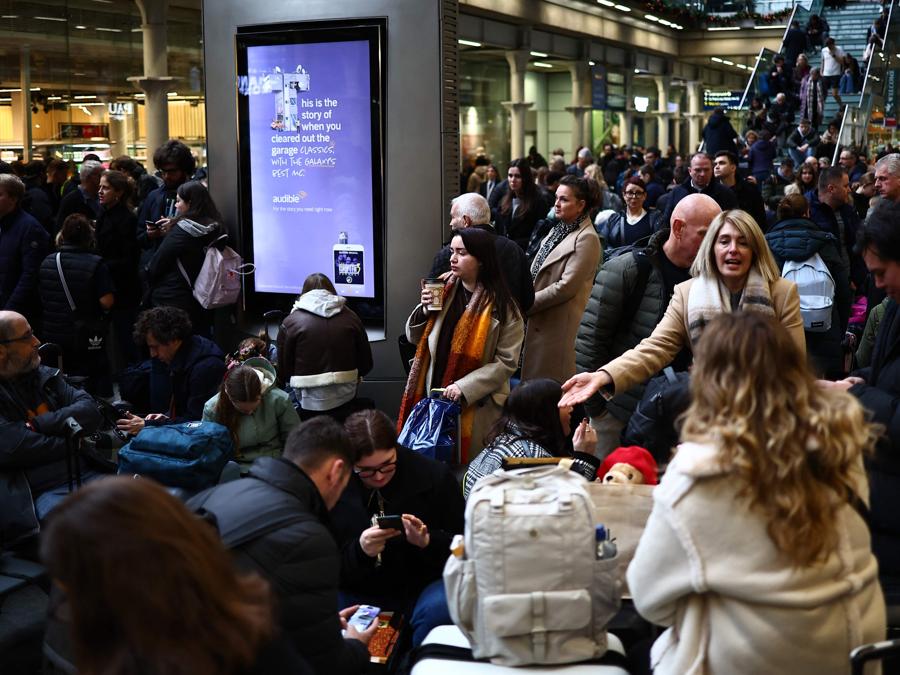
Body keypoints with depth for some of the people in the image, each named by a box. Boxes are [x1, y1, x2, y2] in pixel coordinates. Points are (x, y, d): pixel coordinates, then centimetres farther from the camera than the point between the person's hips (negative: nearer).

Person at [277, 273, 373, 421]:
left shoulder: (291, 322, -2)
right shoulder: (350, 317, 5)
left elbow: (283, 371, 0)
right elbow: (366, 364, 10)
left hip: (310, 403, -3)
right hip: (345, 401, 3)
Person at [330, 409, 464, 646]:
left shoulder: (435, 475, -6)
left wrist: (427, 541, -20)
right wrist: (360, 551, -21)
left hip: (425, 586, -1)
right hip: (362, 595, 1)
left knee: (436, 609, -36)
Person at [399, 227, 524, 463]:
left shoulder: (502, 306, -9)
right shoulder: (444, 291, 6)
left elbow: (506, 362, -12)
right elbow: (415, 339, 11)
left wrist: (463, 387, -19)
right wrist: (425, 309, -7)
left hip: (476, 406, -4)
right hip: (432, 395, 4)